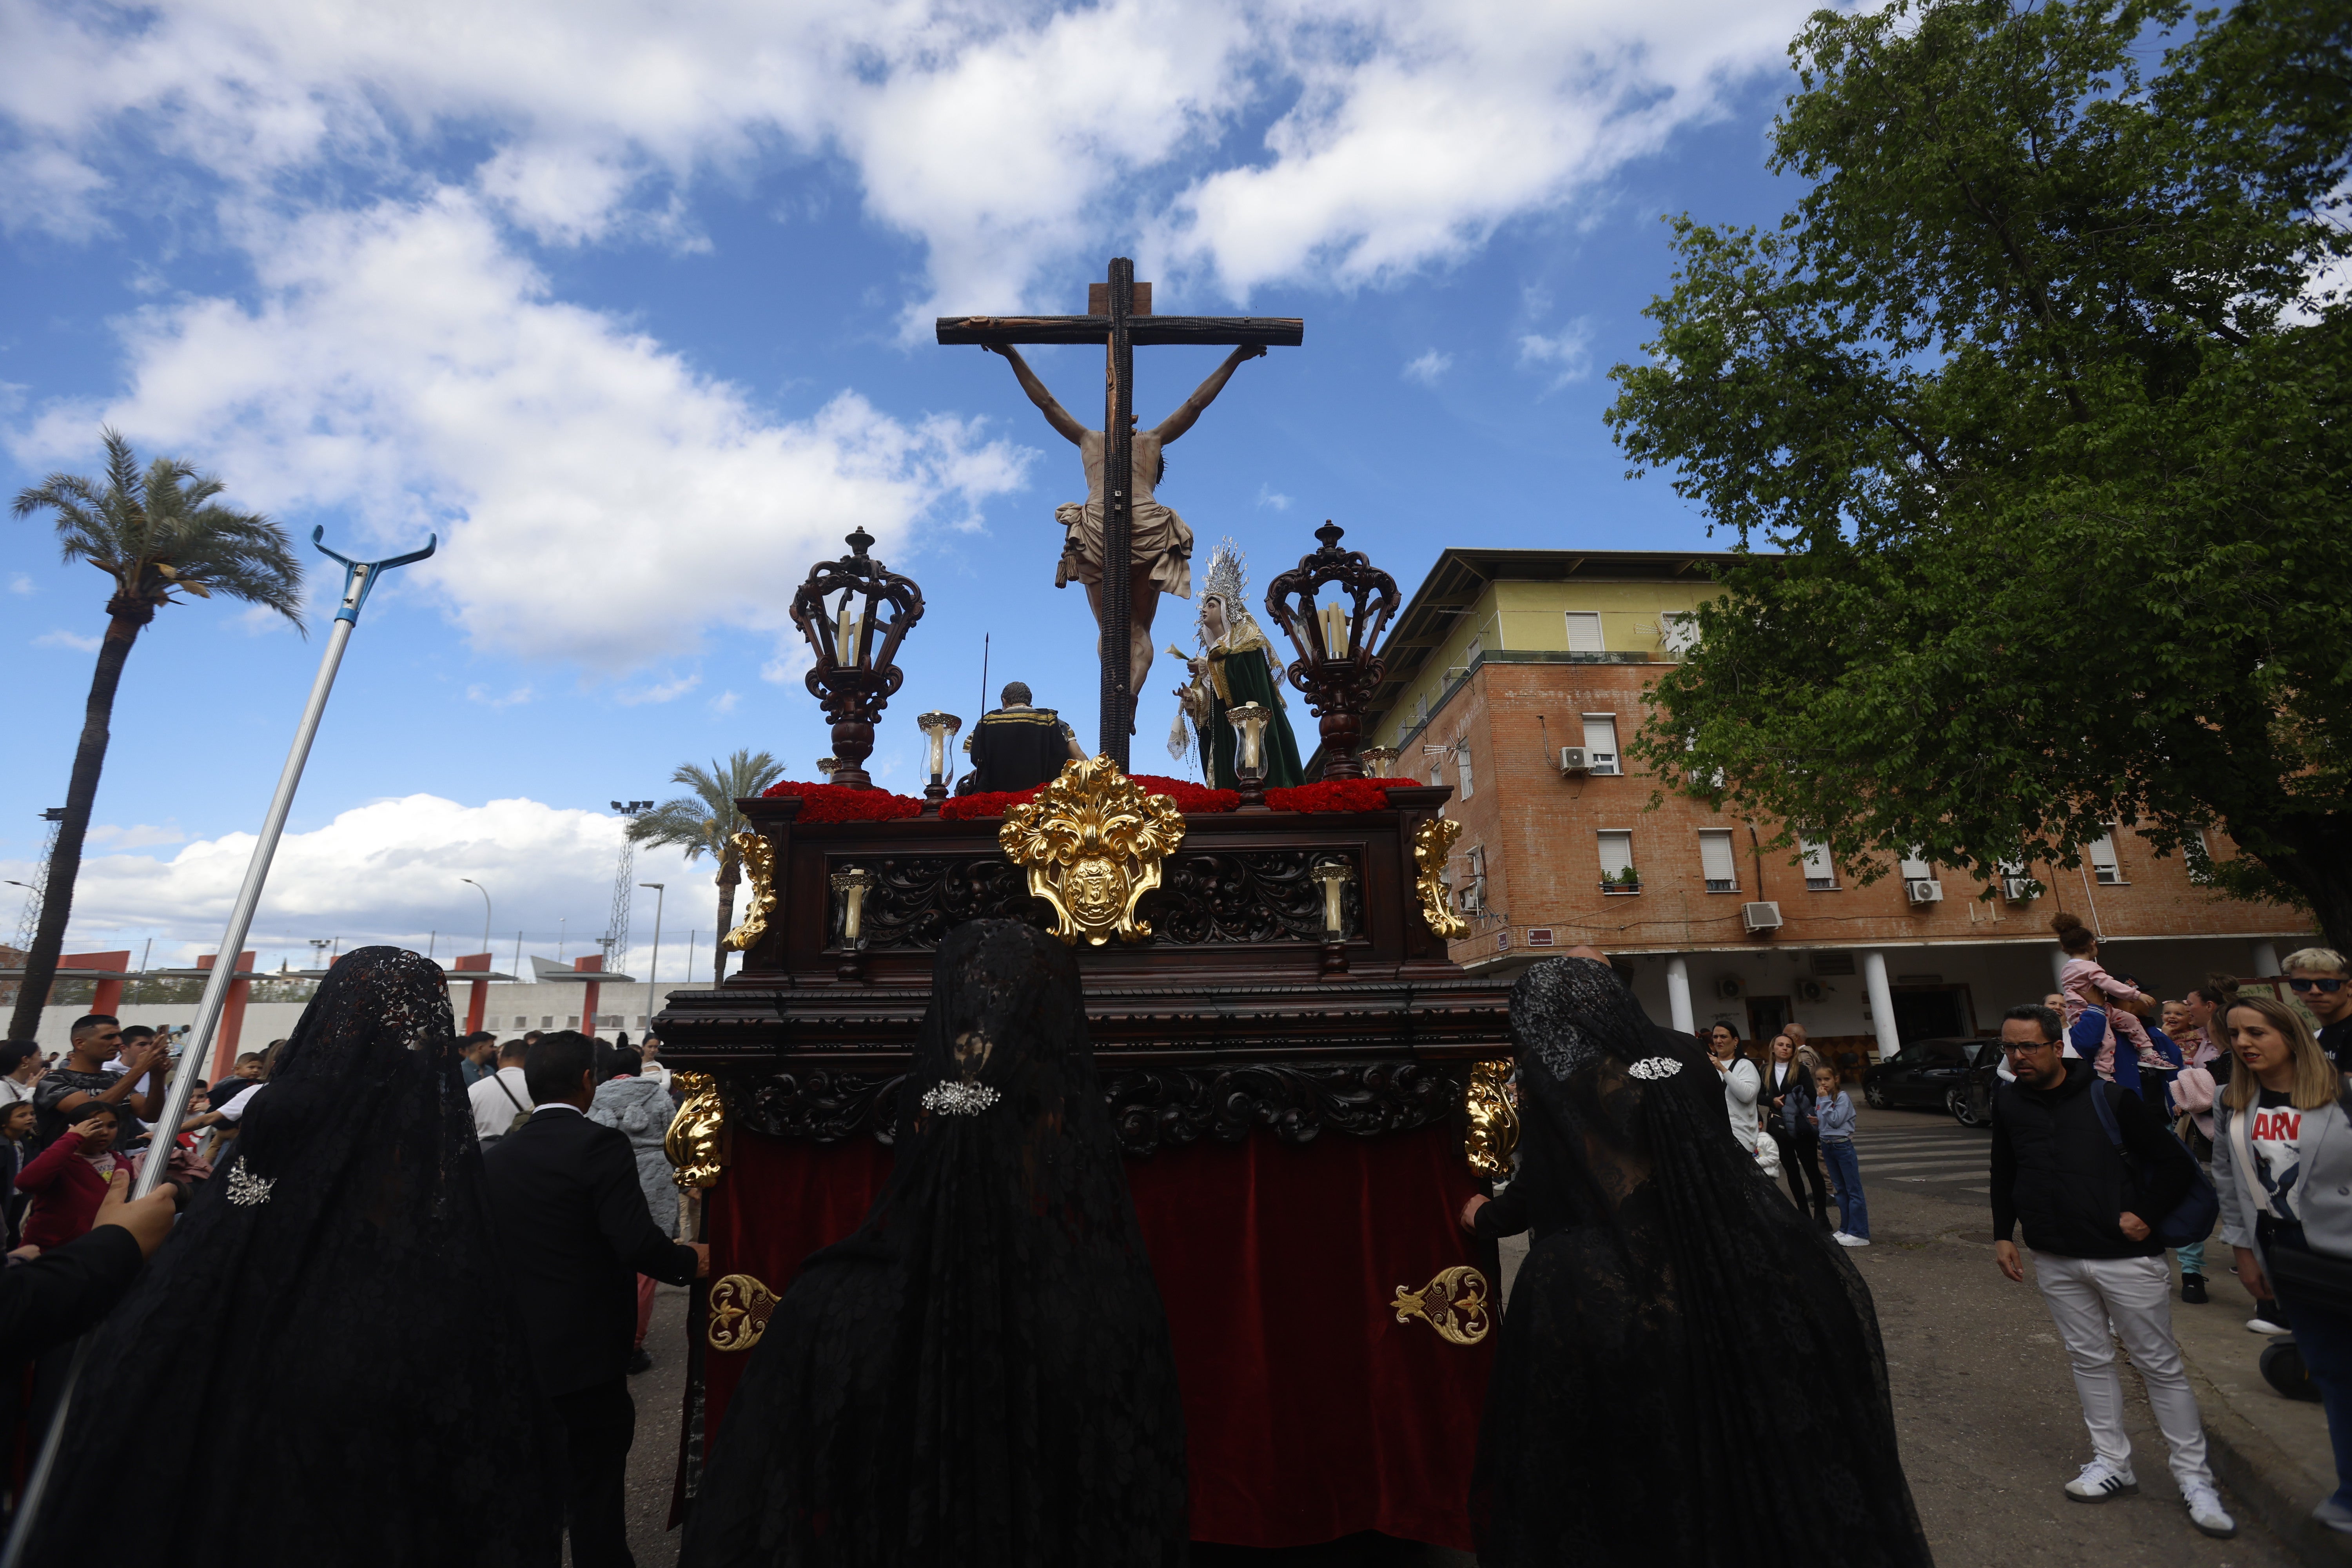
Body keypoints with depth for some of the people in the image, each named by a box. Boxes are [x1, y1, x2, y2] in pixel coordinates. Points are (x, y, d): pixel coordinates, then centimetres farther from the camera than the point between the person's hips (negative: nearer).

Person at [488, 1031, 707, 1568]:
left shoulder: (496, 1157, 1)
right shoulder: (597, 1144, -19)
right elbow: (638, 1243, -26)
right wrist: (691, 1261, -8)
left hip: (519, 1349, 7)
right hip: (588, 1350, -7)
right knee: (595, 1489, 6)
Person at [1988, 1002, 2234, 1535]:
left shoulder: (2108, 1097, -12)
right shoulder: (2007, 1101, 0)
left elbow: (2176, 1163, -6)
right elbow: (2004, 1174, 11)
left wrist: (2143, 1214, -14)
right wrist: (2003, 1234, 10)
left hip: (2126, 1258, -4)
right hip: (2056, 1261, 4)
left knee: (2160, 1365, 7)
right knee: (2089, 1359, 13)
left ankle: (2194, 1477, 23)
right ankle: (2112, 1463, 26)